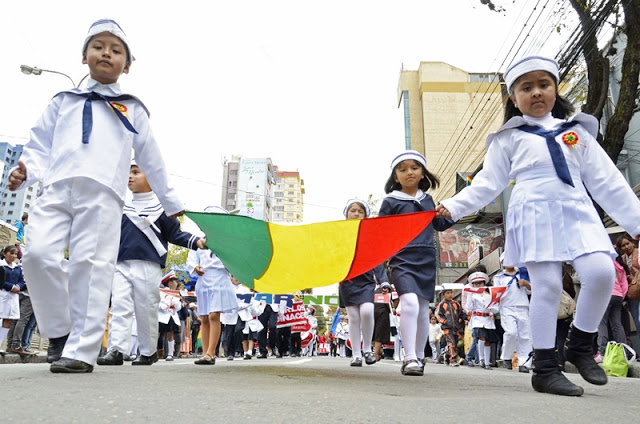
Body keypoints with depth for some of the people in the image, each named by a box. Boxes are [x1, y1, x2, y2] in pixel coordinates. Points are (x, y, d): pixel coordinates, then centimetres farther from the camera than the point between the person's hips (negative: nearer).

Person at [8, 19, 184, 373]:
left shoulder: (132, 109, 23)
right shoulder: (63, 102, 27)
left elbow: (151, 161, 25)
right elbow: (40, 145, 22)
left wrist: (172, 204, 25)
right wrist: (26, 171, 1)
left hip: (102, 193, -2)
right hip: (56, 189, 2)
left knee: (91, 265, -12)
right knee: (39, 254, -16)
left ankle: (82, 350, -8)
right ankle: (59, 331, 4)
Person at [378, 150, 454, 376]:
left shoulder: (427, 200, 13)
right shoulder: (390, 202, 0)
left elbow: (439, 224, 26)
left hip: (426, 260, 5)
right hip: (402, 260, -4)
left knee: (423, 310, 9)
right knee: (410, 302, -24)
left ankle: (419, 357, 24)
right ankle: (410, 358, -19)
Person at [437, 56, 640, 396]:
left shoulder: (577, 132, 18)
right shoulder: (508, 139, 11)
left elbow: (606, 181, 16)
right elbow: (487, 183, 7)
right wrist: (453, 207, -6)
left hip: (577, 213, 3)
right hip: (534, 217, -3)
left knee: (601, 273, -16)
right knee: (547, 287, -7)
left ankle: (580, 345, 8)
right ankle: (544, 368, 5)